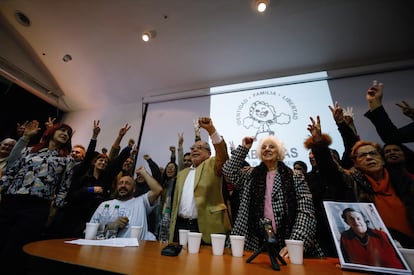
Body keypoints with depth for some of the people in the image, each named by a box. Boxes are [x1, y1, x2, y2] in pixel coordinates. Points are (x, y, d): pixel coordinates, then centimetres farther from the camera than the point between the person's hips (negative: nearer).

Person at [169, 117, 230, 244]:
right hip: (181, 225, 5)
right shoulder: (182, 173, 15)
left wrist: (210, 129, -32)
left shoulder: (212, 166, -1)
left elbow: (222, 153, -22)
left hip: (205, 227, -5)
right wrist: (172, 226, 14)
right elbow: (176, 202, 17)